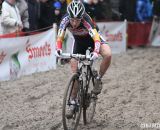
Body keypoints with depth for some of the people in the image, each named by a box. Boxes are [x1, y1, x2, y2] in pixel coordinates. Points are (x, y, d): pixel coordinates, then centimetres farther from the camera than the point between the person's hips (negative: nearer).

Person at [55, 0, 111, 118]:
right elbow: (60, 37, -33)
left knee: (108, 54, -33)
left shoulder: (86, 20, -39)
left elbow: (96, 38, -48)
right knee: (75, 73, -4)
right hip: (79, 41, 3)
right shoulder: (65, 20, -31)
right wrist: (58, 49, -54)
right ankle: (73, 103, 8)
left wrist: (96, 52, -66)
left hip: (92, 38, -3)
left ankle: (98, 80, -10)